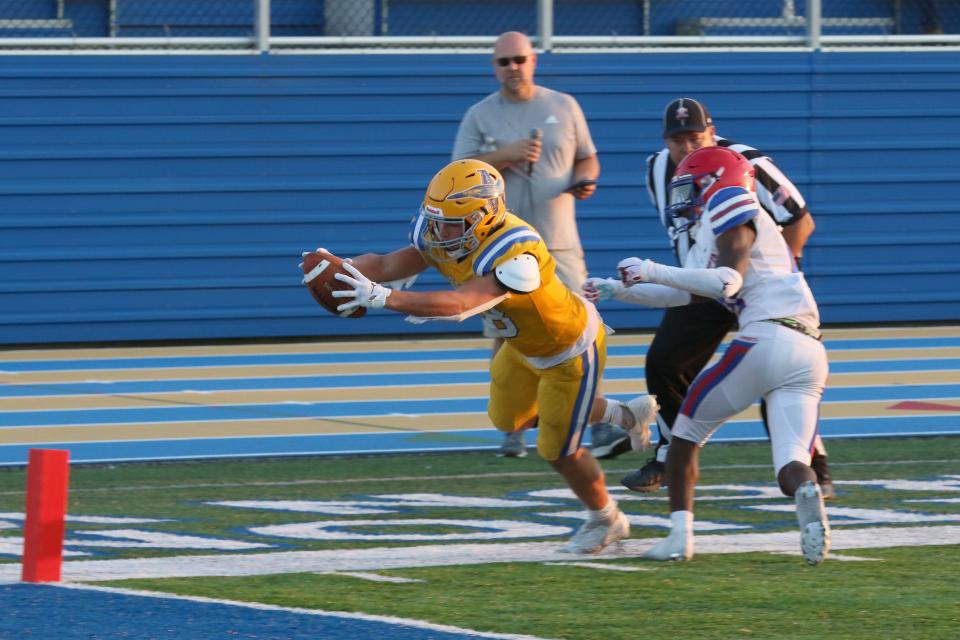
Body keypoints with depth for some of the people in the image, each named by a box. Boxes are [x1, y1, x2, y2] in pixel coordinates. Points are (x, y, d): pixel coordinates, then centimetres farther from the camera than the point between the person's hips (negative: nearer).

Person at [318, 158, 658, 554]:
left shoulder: (516, 258, -45)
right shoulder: (442, 238, -19)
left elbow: (460, 305, -54)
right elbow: (388, 264, -20)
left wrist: (382, 298, -61)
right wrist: (343, 268, -42)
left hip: (571, 350, -8)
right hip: (524, 348, 8)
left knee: (557, 450, 5)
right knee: (508, 418, 26)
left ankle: (606, 520, 36)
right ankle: (626, 416, 41)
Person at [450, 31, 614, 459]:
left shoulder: (563, 107, 9)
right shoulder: (479, 116, 4)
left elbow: (587, 159, 17)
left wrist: (584, 181, -6)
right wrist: (505, 155, -16)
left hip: (559, 243, 1)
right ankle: (513, 431, 7)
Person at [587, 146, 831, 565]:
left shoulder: (729, 208, 3)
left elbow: (728, 281, -11)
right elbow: (687, 295, 35)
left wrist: (654, 271, -11)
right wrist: (621, 290, 34)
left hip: (766, 339, -8)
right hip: (809, 356, 8)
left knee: (687, 431, 11)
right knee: (790, 468, -1)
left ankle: (680, 534, 6)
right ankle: (806, 490, -35)